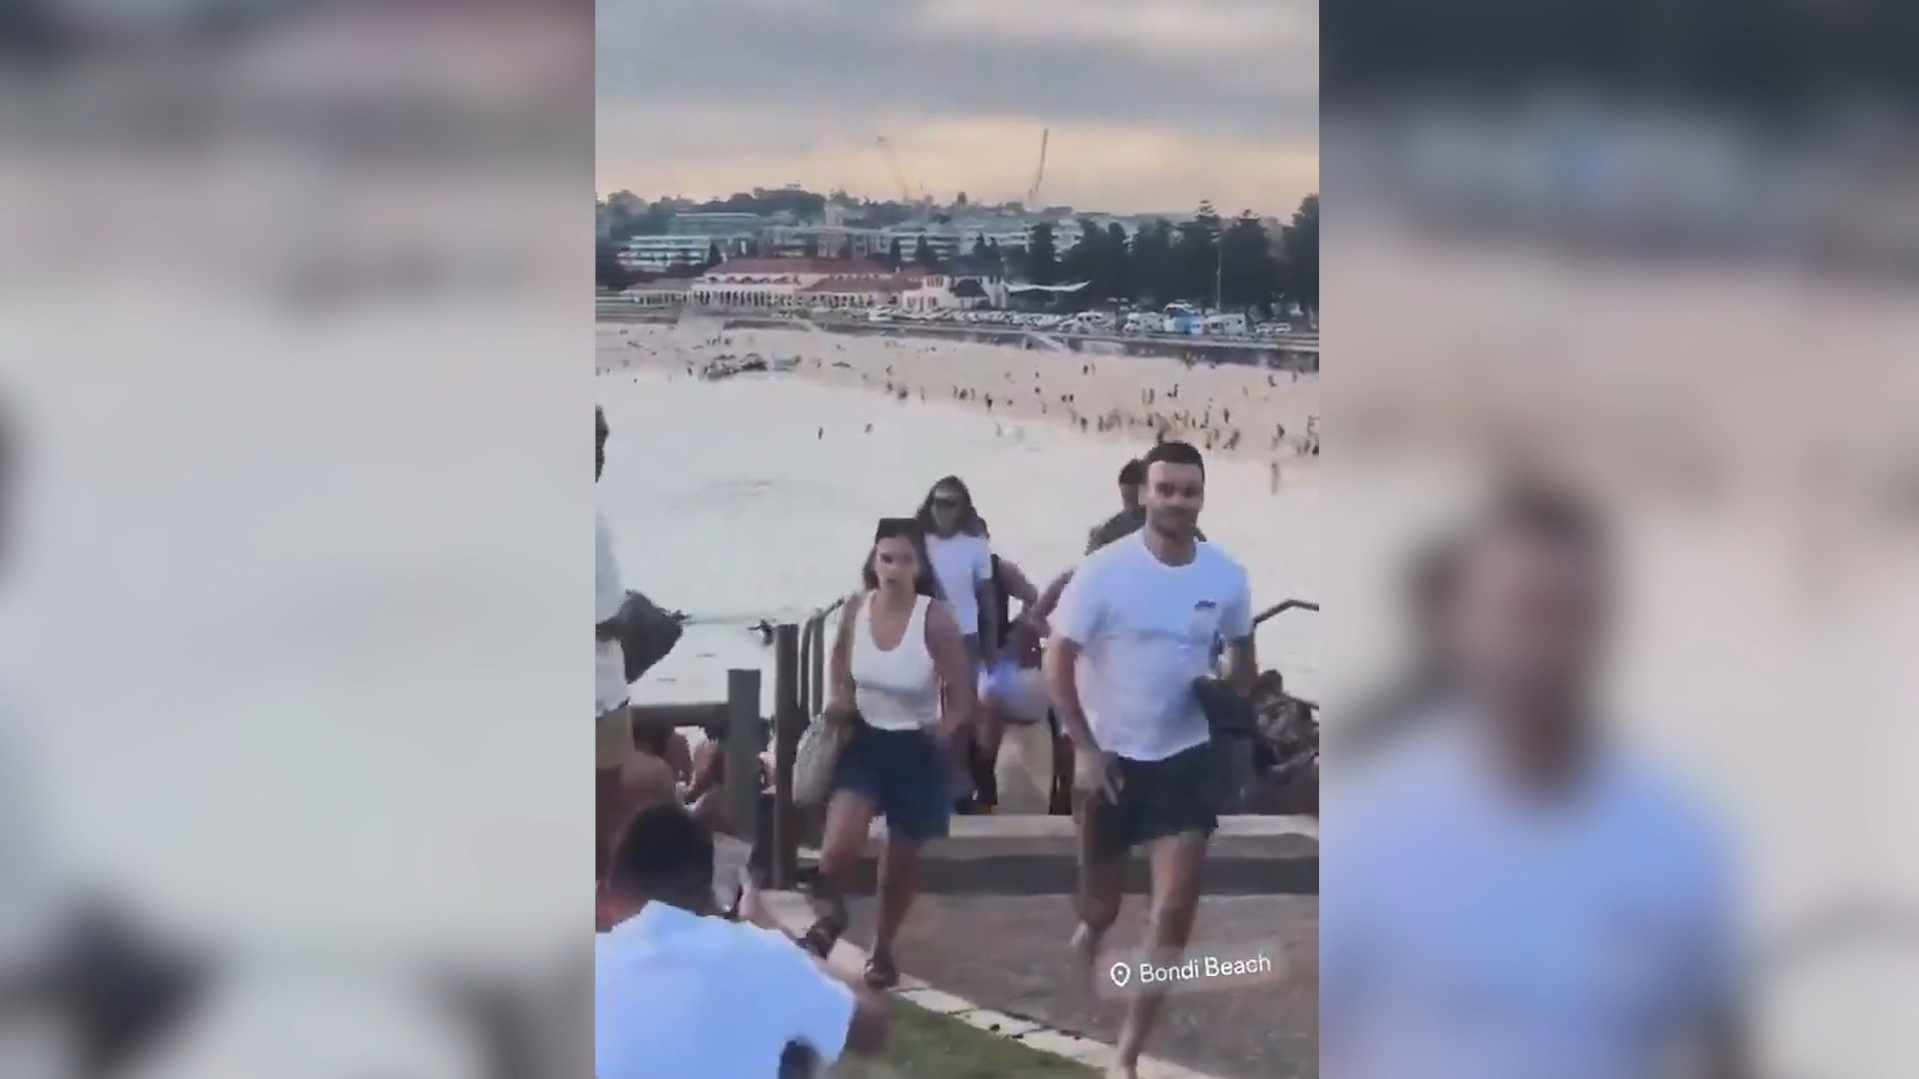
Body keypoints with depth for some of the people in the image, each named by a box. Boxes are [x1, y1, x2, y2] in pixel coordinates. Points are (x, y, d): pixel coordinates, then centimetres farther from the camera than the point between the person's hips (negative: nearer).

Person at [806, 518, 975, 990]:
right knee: (840, 846, -19)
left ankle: (882, 948, 38)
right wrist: (837, 699, 2)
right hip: (864, 739, 1)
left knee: (902, 858, 13)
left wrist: (944, 730, -24)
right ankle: (832, 913, 14)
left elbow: (962, 695, -10)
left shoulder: (936, 618, -17)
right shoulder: (856, 607, -7)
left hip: (915, 748, -1)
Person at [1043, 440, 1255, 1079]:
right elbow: (1058, 662, -10)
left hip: (1187, 758, 2)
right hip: (1110, 757, -2)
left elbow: (1241, 651, 14)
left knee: (1175, 912, -8)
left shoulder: (1226, 577, -5)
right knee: (1101, 906, 13)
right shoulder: (1105, 571, -14)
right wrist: (1084, 749, -15)